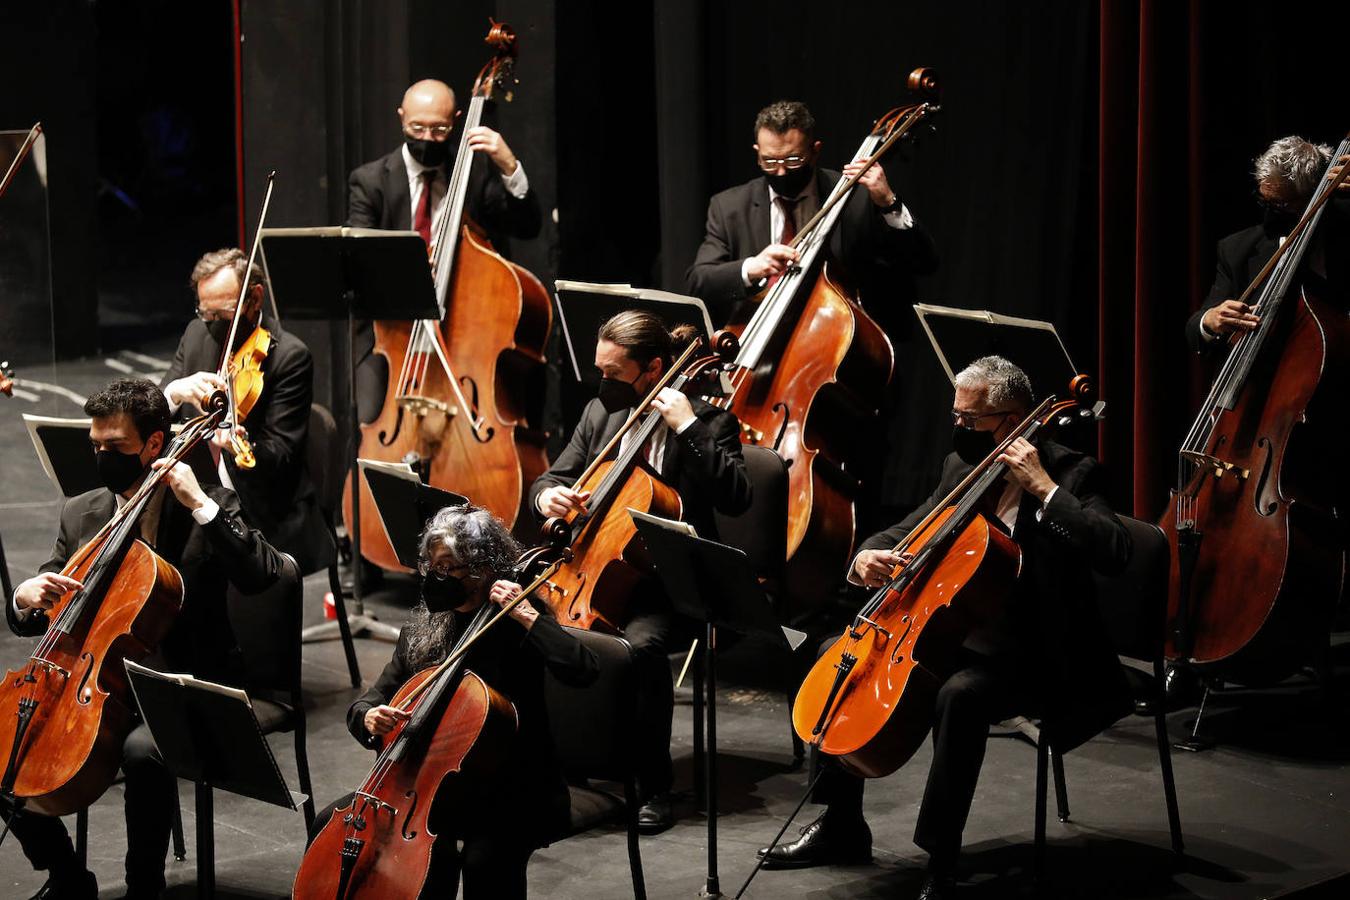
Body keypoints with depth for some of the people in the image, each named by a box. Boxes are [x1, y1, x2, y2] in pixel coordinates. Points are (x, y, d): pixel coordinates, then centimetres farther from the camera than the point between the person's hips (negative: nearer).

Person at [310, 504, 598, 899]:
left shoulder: (516, 627, -10)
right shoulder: (423, 626, 6)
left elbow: (583, 670, -28)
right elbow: (368, 703, 8)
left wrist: (527, 615, -26)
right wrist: (368, 717, -15)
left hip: (513, 792, -6)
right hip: (434, 779, 6)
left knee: (484, 861, -34)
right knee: (332, 824, -7)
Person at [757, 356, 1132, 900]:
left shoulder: (1069, 473, -13)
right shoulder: (962, 467, 7)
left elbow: (1114, 553, -29)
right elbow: (908, 532, 17)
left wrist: (1044, 488, -29)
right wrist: (867, 557, -7)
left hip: (1029, 661, -8)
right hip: (956, 634, 8)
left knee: (959, 694, -37)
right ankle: (841, 825, 12)